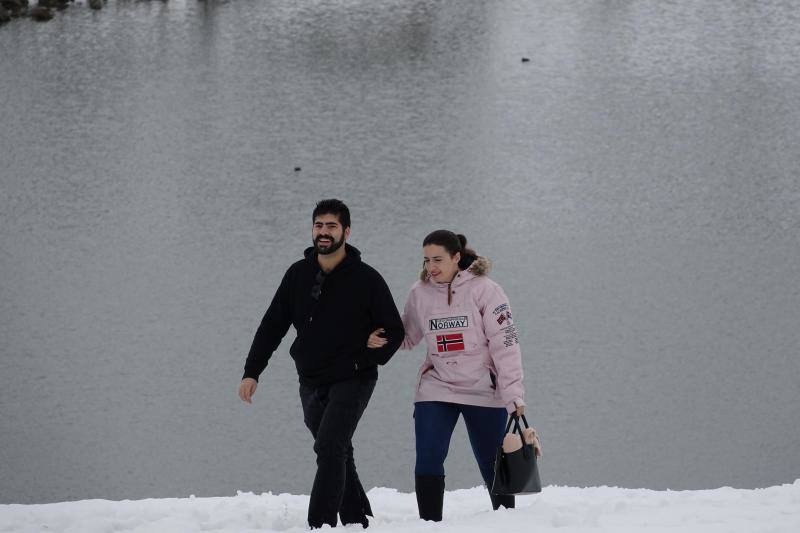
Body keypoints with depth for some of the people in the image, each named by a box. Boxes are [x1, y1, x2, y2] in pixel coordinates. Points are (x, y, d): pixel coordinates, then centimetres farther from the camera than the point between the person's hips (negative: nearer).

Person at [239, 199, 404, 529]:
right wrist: (251, 372, 2)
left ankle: (320, 525, -25)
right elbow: (273, 325, 9)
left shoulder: (366, 279, -8)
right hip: (311, 383, 5)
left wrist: (363, 363, -9)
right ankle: (358, 520, 25)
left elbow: (393, 331, -1)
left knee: (329, 449, -20)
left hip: (351, 382, -5)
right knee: (337, 454, 13)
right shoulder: (298, 275, 4)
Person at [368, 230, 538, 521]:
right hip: (436, 388, 3)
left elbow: (505, 344, -12)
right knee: (428, 462, -11)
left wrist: (513, 395, -17)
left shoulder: (484, 290, -11)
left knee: (493, 465, 6)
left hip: (483, 390, -3)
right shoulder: (420, 294, 1)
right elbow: (407, 337, 13)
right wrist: (378, 340, -9)